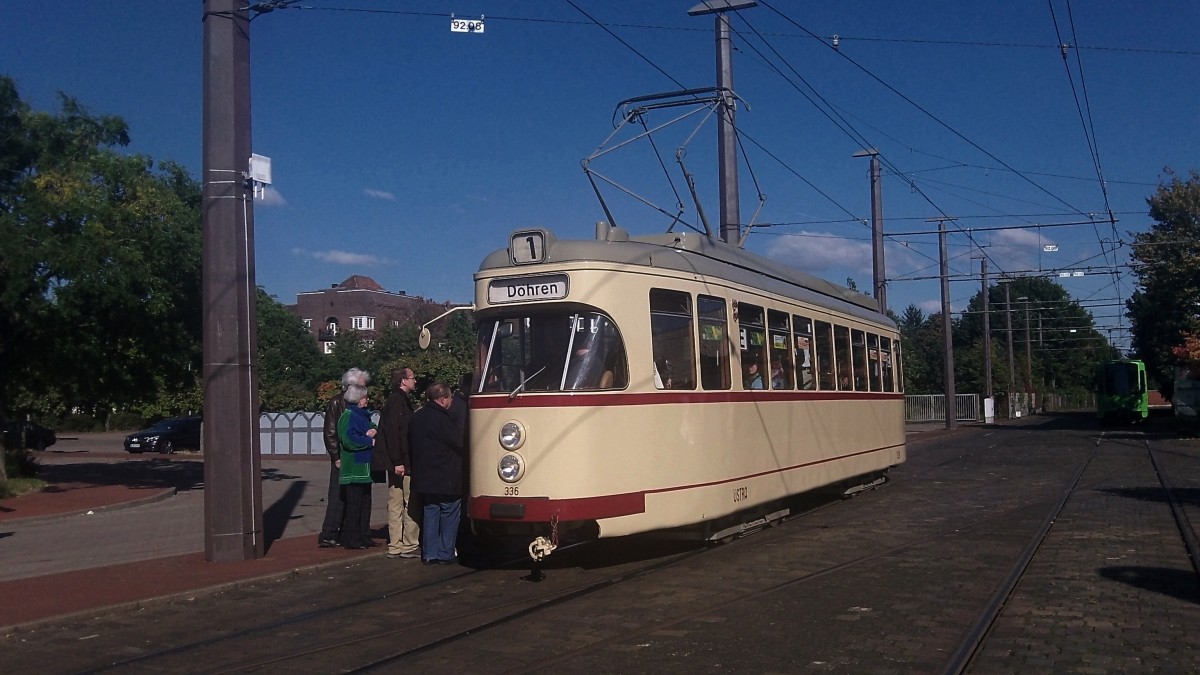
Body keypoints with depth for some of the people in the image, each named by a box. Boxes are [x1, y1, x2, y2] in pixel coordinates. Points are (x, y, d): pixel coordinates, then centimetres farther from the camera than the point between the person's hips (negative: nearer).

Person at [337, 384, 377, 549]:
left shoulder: (363, 415, 17)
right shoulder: (348, 416, -11)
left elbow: (372, 428, 20)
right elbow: (349, 439, -21)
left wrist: (374, 431, -4)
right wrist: (370, 441, -14)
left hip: (364, 467, 9)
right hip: (354, 468, -9)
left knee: (365, 503, 12)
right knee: (354, 504, -6)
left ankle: (364, 536, 19)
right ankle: (351, 539, 0)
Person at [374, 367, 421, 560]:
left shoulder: (397, 400, 18)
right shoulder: (398, 401, -12)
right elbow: (392, 431, -20)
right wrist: (398, 462, -21)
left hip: (397, 463, 10)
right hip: (402, 463, -10)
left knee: (395, 505, 10)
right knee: (411, 505, -4)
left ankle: (395, 546, 15)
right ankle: (409, 546, 0)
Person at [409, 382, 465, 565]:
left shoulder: (417, 417, 9)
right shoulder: (441, 418, -18)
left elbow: (411, 444, 17)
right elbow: (459, 442, -15)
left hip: (424, 477, 8)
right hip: (446, 478, -8)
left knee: (430, 513, 13)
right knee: (450, 515, 3)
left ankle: (430, 554, 14)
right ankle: (445, 554, 5)